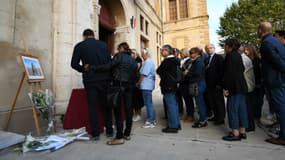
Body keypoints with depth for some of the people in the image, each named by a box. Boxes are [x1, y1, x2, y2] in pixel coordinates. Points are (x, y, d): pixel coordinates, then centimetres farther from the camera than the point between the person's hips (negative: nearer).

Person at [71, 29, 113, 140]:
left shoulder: (79, 46, 2)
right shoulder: (104, 44, 6)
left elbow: (74, 64, -4)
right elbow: (110, 62, 4)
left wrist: (83, 69, 12)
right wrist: (109, 76, 11)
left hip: (90, 80, -1)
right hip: (105, 79, 2)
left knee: (92, 106, 8)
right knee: (106, 105, 12)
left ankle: (95, 133, 13)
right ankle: (109, 131, 20)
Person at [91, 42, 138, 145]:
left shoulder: (119, 56, 0)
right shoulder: (133, 60, 19)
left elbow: (109, 66, -13)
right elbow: (135, 76, 14)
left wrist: (93, 68, -11)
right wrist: (132, 86, 18)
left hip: (119, 85, -7)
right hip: (130, 87, 7)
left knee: (118, 111, -3)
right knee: (128, 110, 9)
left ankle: (119, 137, 0)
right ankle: (127, 134, 20)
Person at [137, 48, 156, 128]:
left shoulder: (147, 62, -15)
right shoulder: (149, 61, 17)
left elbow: (143, 74, -16)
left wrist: (138, 83, -2)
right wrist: (140, 82, 15)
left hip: (146, 86, -10)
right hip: (148, 85, 10)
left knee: (148, 103, -3)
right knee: (149, 103, 16)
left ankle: (150, 122, 6)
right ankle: (152, 119, 27)